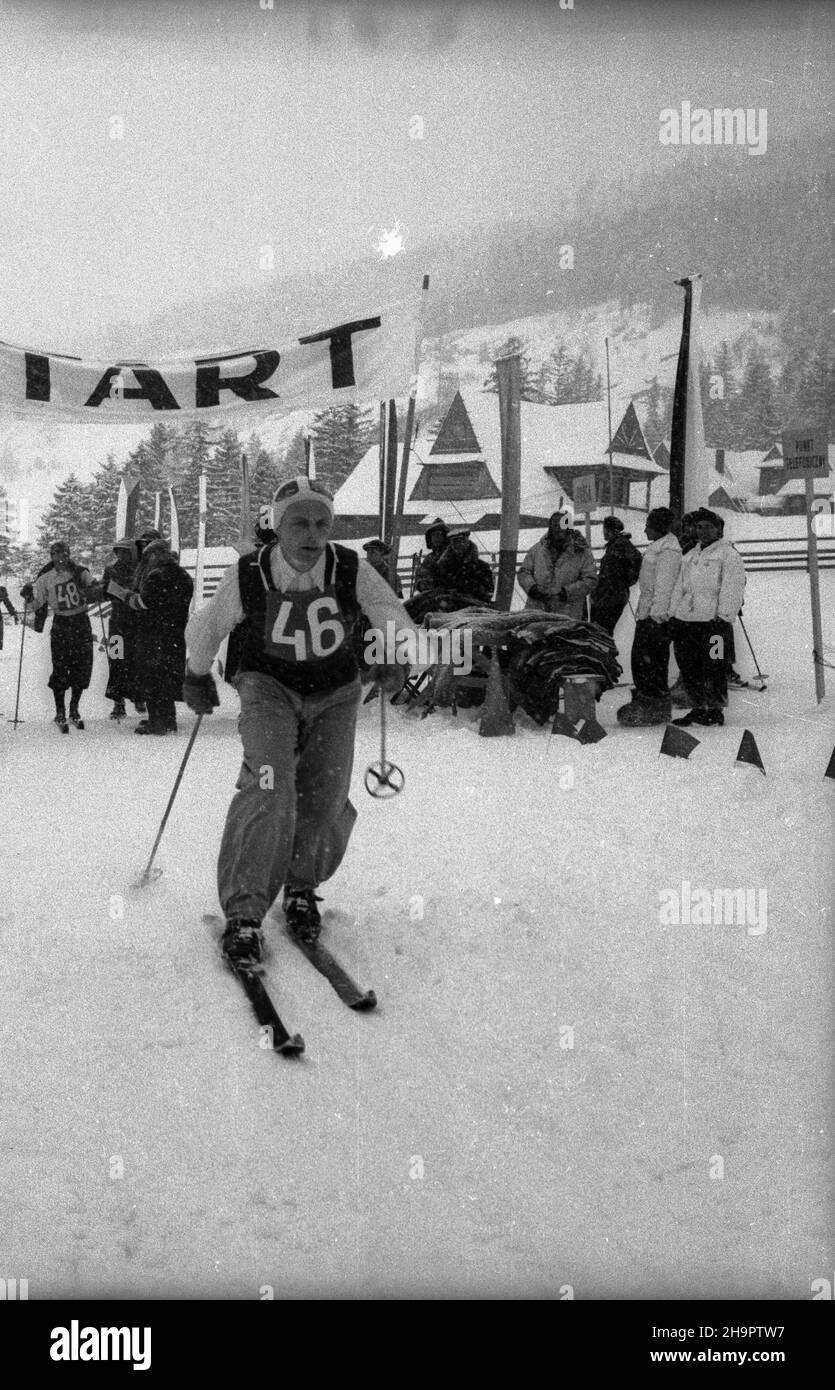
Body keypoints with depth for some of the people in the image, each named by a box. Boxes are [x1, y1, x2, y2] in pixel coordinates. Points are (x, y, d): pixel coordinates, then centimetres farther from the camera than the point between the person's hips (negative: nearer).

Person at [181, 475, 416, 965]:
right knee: (269, 788, -22)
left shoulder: (352, 570, -18)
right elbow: (204, 630, 0)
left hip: (335, 694, 2)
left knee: (324, 803, -4)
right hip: (270, 687, -2)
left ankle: (301, 888, 25)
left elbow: (396, 621, -10)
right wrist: (197, 677, 13)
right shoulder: (248, 576, -19)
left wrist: (395, 658, -30)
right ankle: (243, 912, -15)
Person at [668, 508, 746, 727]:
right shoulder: (690, 556, 23)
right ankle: (699, 707, 15)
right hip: (686, 619, 7)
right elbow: (679, 588, 24)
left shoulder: (728, 554, 1)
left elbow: (732, 588, -8)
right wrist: (674, 615, 15)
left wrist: (723, 616, -16)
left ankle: (715, 710, 0)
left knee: (713, 666, -6)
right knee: (688, 666, 7)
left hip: (711, 619, -7)